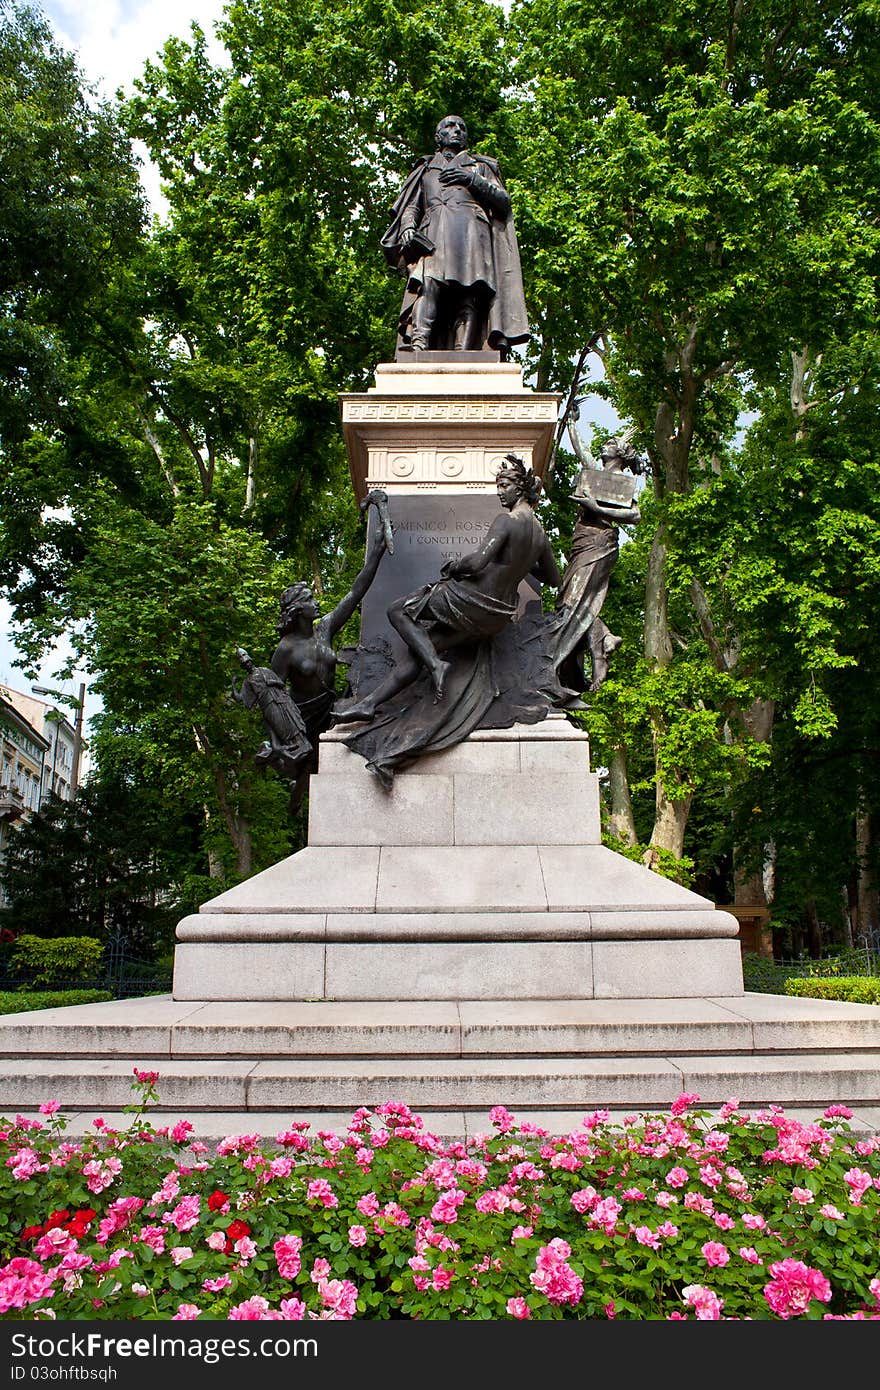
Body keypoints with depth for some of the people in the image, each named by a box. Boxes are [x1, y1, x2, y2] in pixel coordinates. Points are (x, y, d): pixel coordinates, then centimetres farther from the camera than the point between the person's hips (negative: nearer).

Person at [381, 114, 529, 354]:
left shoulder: (481, 165, 32)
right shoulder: (426, 167, 35)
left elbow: (504, 201, 18)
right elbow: (411, 206, 24)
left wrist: (474, 180, 3)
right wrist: (408, 226, 1)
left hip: (472, 229, 0)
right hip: (434, 233, 0)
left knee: (470, 296, -23)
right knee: (428, 283, -29)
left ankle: (463, 352, -39)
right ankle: (418, 341, -49)